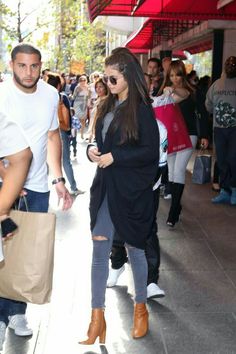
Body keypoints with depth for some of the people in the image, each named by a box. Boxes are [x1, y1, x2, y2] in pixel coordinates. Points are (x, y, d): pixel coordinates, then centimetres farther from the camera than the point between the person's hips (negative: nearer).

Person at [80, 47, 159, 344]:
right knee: (99, 251, 4)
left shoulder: (141, 109, -10)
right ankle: (97, 317, 13)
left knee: (134, 248, 10)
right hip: (105, 186, 6)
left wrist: (115, 157, -19)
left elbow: (151, 152, -14)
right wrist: (93, 150, -5)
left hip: (132, 190, -5)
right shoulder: (108, 106, 8)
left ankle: (140, 308, 32)